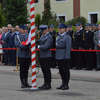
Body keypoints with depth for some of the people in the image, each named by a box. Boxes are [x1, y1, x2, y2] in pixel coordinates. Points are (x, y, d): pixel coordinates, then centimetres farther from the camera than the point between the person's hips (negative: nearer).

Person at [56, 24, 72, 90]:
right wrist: (56, 56, 14)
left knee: (66, 70, -1)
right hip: (58, 57, 8)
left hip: (65, 57, -8)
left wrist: (66, 57, -20)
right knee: (61, 70, 12)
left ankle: (66, 85, 5)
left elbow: (68, 48, -15)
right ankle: (63, 84, 21)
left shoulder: (67, 37, -9)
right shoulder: (58, 36, 15)